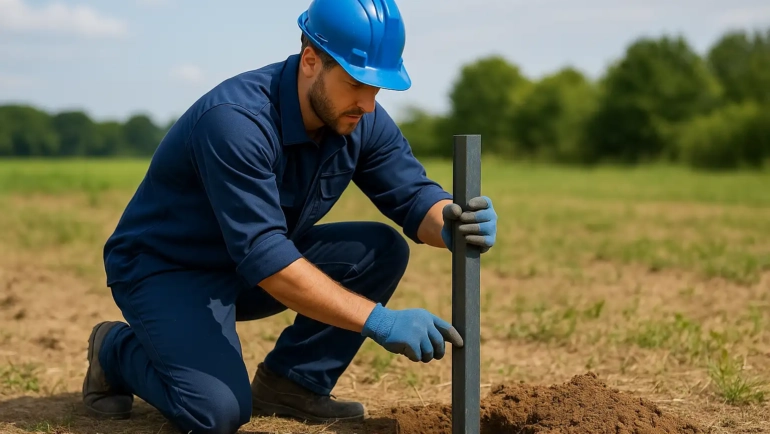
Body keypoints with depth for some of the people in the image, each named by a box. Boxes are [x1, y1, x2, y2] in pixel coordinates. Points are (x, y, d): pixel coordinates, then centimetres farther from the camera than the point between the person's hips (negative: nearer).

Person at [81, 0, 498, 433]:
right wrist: (379, 320, -43)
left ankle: (291, 384, 0)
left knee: (382, 250, -11)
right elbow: (264, 259, -39)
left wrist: (451, 225, -33)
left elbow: (413, 194, -7)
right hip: (163, 268, -7)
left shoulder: (362, 121, -11)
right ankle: (116, 351, 4)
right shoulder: (234, 120, -34)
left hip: (255, 269, 7)